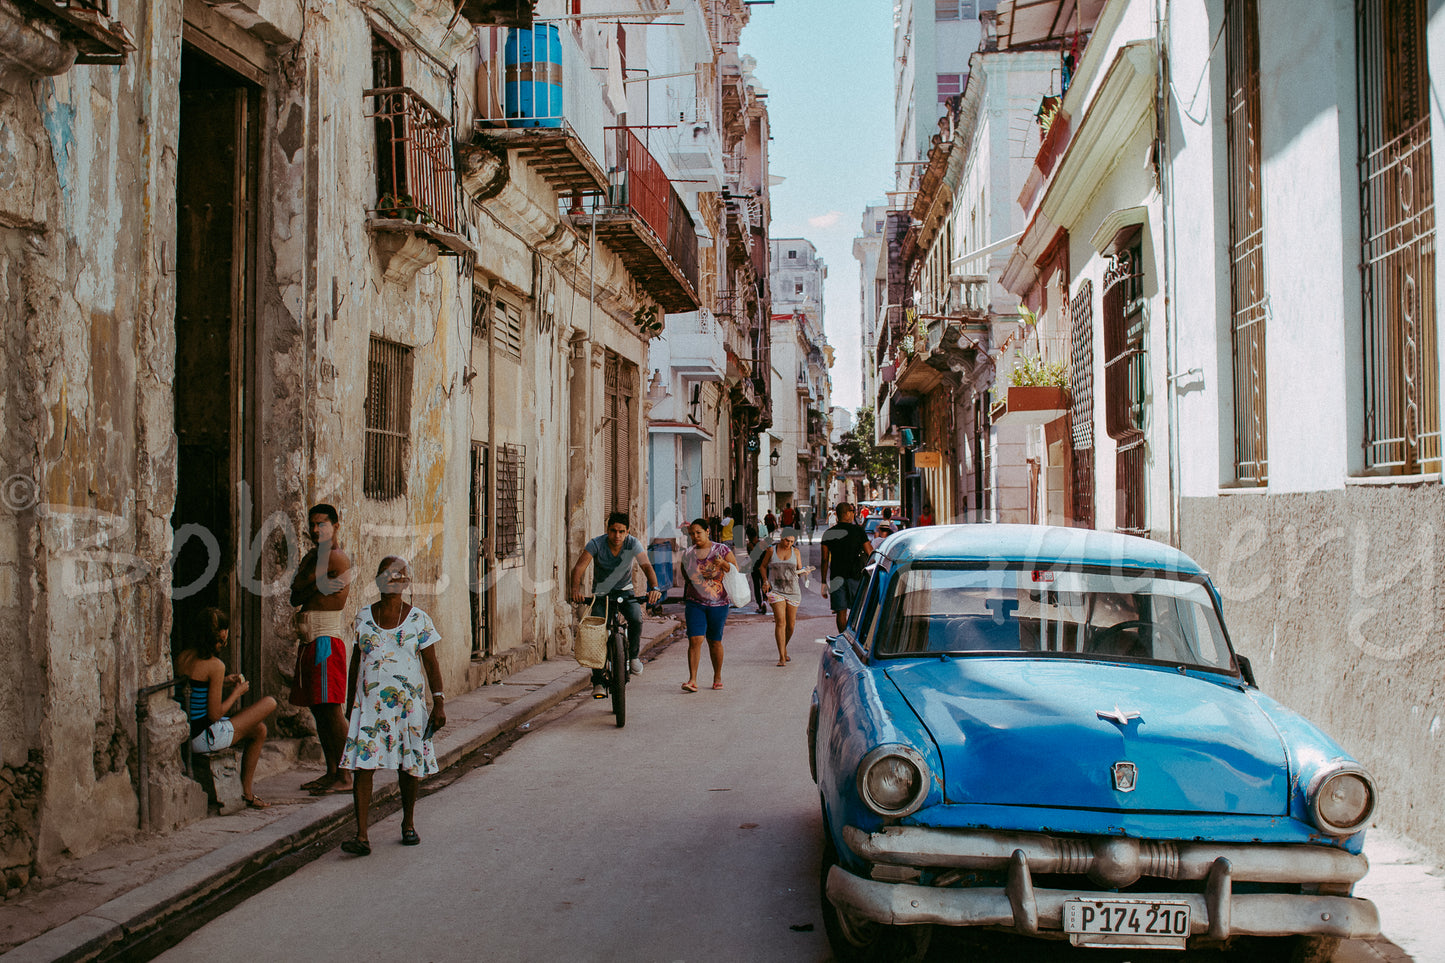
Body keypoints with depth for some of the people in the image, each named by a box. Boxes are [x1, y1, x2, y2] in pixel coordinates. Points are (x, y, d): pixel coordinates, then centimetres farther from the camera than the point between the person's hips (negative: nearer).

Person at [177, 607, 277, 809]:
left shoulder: (182, 656, 5)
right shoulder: (215, 665, -18)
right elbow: (215, 715, -16)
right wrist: (237, 692, -1)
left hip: (184, 734, 9)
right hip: (204, 738, -9)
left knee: (259, 730, 22)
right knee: (270, 703, 6)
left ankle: (246, 791, 28)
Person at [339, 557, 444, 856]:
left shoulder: (418, 619, 0)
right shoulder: (364, 617, 6)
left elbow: (431, 663, 1)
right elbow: (356, 660, 13)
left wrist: (439, 702, -6)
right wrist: (350, 701, 14)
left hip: (408, 702, -1)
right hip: (370, 702, 1)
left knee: (410, 764, 7)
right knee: (362, 763, -10)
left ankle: (408, 823, 29)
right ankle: (362, 837, -11)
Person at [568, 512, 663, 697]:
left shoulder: (633, 544, -18)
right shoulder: (596, 544, -20)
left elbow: (647, 566, -29)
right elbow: (579, 566, -29)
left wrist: (654, 588, -48)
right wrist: (576, 588, -49)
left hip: (624, 590, 0)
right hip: (601, 592, 0)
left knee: (636, 618, -29)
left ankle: (634, 656, -2)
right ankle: (598, 682, -3)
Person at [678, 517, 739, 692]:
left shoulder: (721, 549, -1)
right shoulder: (688, 553, 8)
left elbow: (736, 570, -3)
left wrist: (723, 564, -21)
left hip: (718, 603, -1)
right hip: (695, 602, 1)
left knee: (715, 642, 7)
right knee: (694, 640, -11)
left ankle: (717, 678, 23)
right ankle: (692, 680, -14)